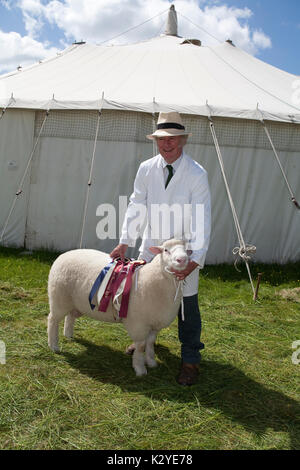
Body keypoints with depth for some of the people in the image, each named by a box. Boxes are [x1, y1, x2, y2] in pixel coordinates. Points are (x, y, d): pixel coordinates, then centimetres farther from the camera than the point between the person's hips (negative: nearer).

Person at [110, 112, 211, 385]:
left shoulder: (197, 174, -14)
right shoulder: (147, 169, -2)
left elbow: (202, 219, -18)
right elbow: (136, 207, 1)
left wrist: (194, 259, -28)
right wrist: (125, 243, -6)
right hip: (152, 245, 4)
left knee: (187, 305, 2)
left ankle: (190, 360, 21)